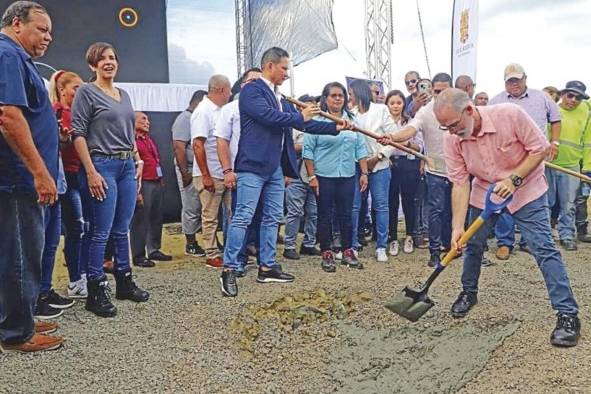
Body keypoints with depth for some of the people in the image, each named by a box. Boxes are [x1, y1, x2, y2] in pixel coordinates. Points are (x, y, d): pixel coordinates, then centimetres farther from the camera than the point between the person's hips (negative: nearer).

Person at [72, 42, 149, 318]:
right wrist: (91, 172, -17)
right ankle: (96, 292, 5)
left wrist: (138, 161, 12)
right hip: (102, 165, -6)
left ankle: (124, 282, 22)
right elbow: (78, 134, -10)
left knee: (122, 230, 12)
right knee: (101, 232, -4)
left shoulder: (124, 94, 17)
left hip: (127, 166, 6)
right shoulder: (86, 92, -3)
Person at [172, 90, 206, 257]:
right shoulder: (184, 119, -10)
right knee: (191, 209, -1)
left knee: (201, 207, 10)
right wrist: (185, 173, -21)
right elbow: (179, 147, -18)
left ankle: (197, 240, 18)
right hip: (190, 170, -8)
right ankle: (190, 245, 9)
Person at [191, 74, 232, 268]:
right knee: (210, 217, 3)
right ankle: (212, 256, 12)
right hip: (210, 176, -8)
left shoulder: (221, 110, 13)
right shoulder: (203, 111, -12)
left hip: (226, 174, 8)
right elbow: (198, 145, -18)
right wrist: (206, 176, -20)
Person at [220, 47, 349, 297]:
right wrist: (300, 116, -10)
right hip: (253, 165, -9)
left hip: (275, 167, 9)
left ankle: (267, 268, 21)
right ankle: (229, 270, -2)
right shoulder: (251, 90, -6)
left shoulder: (280, 98, 19)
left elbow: (302, 125, 21)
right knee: (243, 217, -8)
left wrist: (335, 128, 17)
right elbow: (269, 115, -21)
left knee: (272, 218, 12)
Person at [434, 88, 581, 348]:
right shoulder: (452, 139, -19)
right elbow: (460, 184, -16)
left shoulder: (510, 115, -29)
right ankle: (469, 293, 34)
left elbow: (540, 148, -18)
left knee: (544, 248, -9)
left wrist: (514, 179, -28)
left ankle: (568, 314, -1)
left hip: (526, 188, -3)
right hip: (484, 191, 4)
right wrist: (457, 227, -22)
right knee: (473, 244, 9)